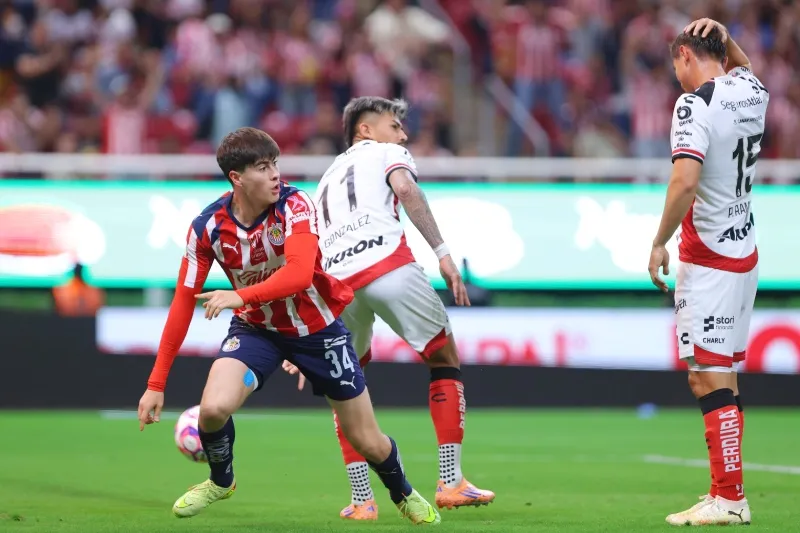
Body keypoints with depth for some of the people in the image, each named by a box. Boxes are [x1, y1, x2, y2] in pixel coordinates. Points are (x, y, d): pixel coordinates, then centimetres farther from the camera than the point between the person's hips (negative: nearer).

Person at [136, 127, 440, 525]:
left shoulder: (295, 206, -25)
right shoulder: (208, 227, -19)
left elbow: (299, 274, -40)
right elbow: (184, 303, -14)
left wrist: (241, 296, -54)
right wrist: (156, 383, -16)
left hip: (317, 327, -1)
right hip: (256, 328, 1)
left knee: (368, 441, 4)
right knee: (214, 407, -25)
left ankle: (403, 493, 39)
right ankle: (220, 481, 8)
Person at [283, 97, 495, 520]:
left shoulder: (327, 179, 35)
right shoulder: (386, 153, 21)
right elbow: (404, 189, -4)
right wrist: (442, 252, -9)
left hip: (338, 283, 5)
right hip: (388, 263, -4)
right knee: (445, 359, 13)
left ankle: (361, 499, 14)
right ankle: (451, 482, 6)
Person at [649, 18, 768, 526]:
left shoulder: (695, 104, -15)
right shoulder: (753, 91, 7)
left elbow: (686, 179, -27)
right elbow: (745, 69, 34)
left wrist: (660, 241, -18)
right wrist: (723, 36, 16)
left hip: (708, 261, -8)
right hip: (745, 254, 8)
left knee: (710, 381, -8)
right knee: (725, 380, 14)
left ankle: (729, 498, -11)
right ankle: (726, 492, 17)